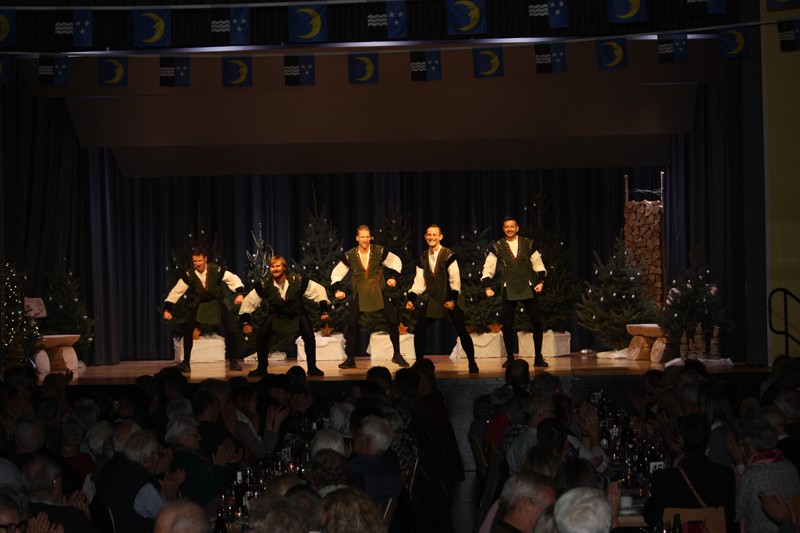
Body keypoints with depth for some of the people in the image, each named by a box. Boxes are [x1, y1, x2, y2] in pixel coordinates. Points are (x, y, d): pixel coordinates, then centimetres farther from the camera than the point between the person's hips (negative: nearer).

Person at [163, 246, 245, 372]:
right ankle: (186, 362, -2)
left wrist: (240, 294, -25)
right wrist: (167, 309, -8)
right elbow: (176, 292, -5)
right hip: (201, 304, 2)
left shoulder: (216, 270, -20)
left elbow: (234, 280, -11)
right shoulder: (189, 276, -13)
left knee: (230, 330, -15)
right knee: (187, 329, -15)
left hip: (218, 303, -1)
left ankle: (233, 362, 4)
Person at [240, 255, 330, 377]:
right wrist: (246, 323, -9)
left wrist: (323, 311, -12)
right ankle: (261, 369, 4)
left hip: (297, 314, -1)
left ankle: (312, 368, -7)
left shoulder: (297, 281, -23)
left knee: (309, 334, -25)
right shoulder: (265, 286, -17)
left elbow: (319, 290, -12)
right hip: (277, 315, 1)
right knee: (261, 336, -17)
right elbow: (248, 303, -6)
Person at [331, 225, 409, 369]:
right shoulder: (349, 256, -2)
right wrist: (337, 290, -5)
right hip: (360, 294, 0)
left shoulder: (379, 251, -2)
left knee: (392, 322, -6)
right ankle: (350, 359, 5)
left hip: (378, 292, 0)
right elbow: (336, 273, 8)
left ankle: (397, 355, 11)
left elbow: (396, 262, 13)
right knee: (352, 325, -9)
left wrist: (393, 277, 0)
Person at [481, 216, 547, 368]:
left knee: (537, 322, -3)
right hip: (509, 290, -1)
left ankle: (538, 358, 9)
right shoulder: (497, 247, 2)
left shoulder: (528, 244, 6)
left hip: (528, 288, 1)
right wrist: (487, 287, -6)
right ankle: (510, 358, 8)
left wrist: (541, 282, -2)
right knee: (507, 324, -6)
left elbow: (538, 266, 12)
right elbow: (488, 269, 5)